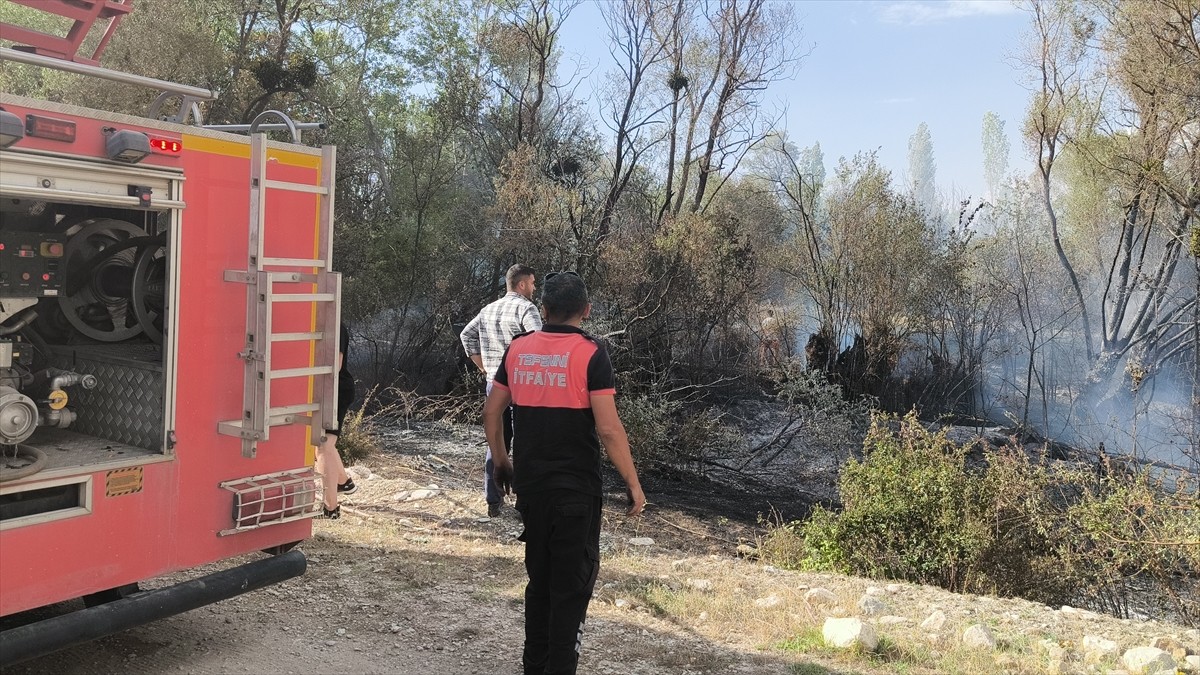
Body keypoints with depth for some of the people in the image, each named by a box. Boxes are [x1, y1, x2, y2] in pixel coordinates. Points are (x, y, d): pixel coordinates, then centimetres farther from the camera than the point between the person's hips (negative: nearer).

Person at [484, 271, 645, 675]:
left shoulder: (518, 349, 3)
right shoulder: (590, 354, -13)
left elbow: (491, 412, 9)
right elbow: (608, 429, -18)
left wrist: (501, 462, 22)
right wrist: (633, 484, -9)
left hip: (530, 485, 5)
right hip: (576, 489, -5)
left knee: (539, 577, 20)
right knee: (573, 583, 7)